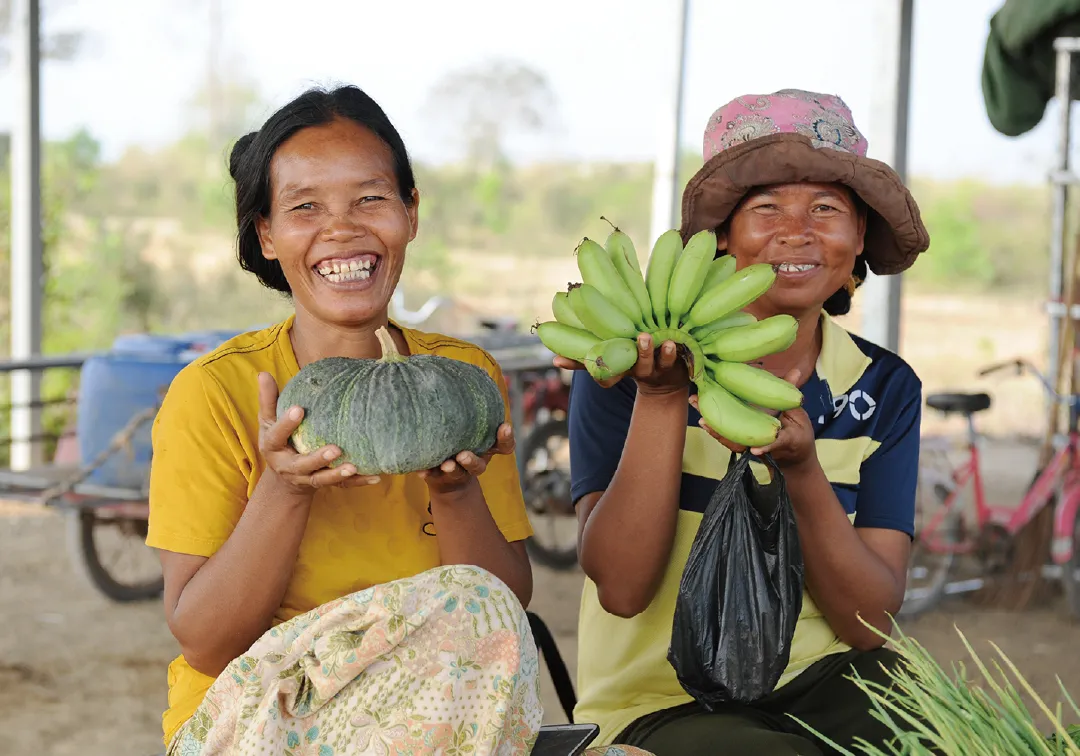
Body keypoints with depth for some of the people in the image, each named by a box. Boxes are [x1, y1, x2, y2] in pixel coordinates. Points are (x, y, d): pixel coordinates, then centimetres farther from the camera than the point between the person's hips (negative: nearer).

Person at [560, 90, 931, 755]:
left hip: (822, 688, 3)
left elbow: (870, 624, -5)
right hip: (659, 702, -2)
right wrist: (661, 396, -22)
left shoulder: (885, 390, 3)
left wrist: (802, 469, -21)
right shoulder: (629, 363, -5)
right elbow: (620, 588, -14)